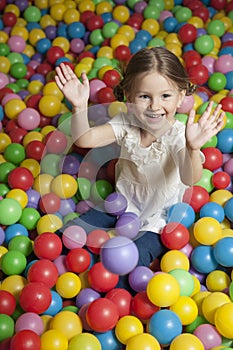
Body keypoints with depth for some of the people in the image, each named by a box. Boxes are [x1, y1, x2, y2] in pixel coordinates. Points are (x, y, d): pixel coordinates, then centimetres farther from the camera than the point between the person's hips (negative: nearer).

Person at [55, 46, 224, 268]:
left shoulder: (178, 135, -26)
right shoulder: (127, 123, -12)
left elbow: (190, 179, -44)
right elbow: (84, 139, -19)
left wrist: (193, 149, -65)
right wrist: (79, 106, -36)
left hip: (159, 219, -4)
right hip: (125, 205, 5)